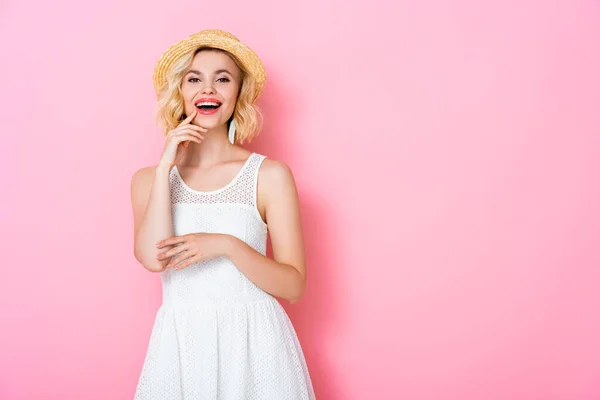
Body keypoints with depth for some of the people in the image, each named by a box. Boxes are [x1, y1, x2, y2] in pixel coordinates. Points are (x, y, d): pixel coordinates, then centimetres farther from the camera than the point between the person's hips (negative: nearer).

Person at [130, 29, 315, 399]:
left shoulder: (270, 175, -4)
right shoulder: (149, 179, 4)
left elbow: (294, 286, -7)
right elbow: (153, 258, -14)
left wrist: (227, 245, -20)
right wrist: (166, 167, -11)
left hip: (253, 345, -1)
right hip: (180, 346, 2)